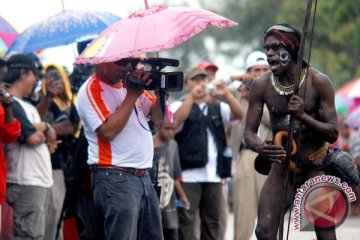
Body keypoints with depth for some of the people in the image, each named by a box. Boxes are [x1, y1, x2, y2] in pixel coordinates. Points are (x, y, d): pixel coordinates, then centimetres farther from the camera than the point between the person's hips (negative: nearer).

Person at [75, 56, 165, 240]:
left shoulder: (131, 83, 15)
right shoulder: (91, 90, -7)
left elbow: (158, 117, 15)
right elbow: (108, 131, -19)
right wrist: (132, 95, -16)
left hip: (143, 176, 8)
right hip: (116, 180, -8)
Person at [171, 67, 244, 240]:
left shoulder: (218, 108, 18)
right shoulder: (180, 105, 8)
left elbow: (239, 114, 2)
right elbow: (177, 119, -14)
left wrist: (227, 95, -14)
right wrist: (191, 96, -21)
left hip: (213, 175, 4)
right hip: (188, 174, -4)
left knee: (212, 221, 8)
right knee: (186, 221, -8)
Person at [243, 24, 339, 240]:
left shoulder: (318, 82, -11)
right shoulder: (261, 86, -4)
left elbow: (333, 133, -11)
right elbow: (249, 132, -2)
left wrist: (303, 116, -29)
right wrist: (261, 148, -27)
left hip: (316, 166, -2)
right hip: (281, 166, 2)